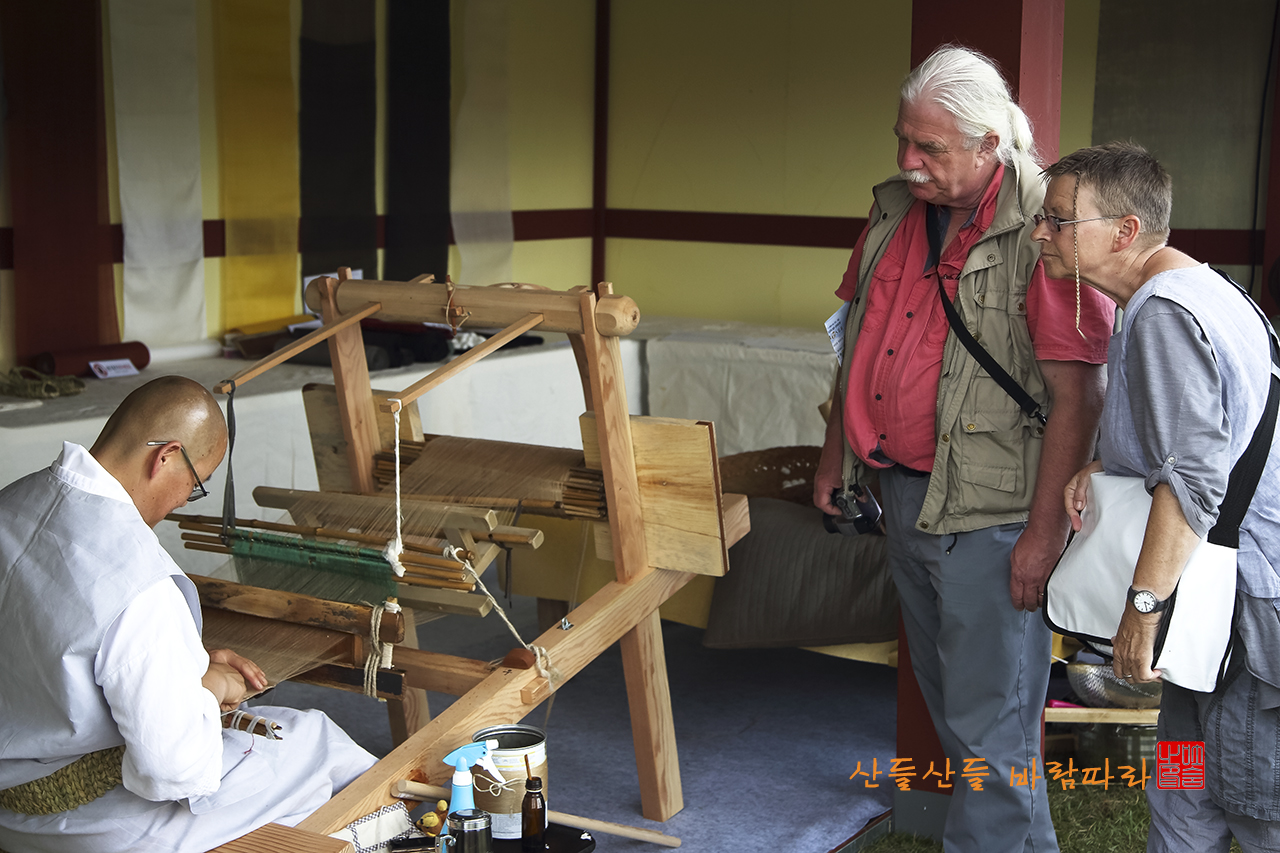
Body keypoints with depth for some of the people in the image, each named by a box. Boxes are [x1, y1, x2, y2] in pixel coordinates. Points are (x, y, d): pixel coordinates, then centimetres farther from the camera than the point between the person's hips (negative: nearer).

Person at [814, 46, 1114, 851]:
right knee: (949, 700, 22)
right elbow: (861, 339, 19)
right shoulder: (895, 212, 7)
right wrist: (837, 452, 21)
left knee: (989, 727, -3)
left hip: (990, 512, -8)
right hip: (905, 492, 8)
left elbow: (1077, 393, -19)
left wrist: (1046, 530, -20)